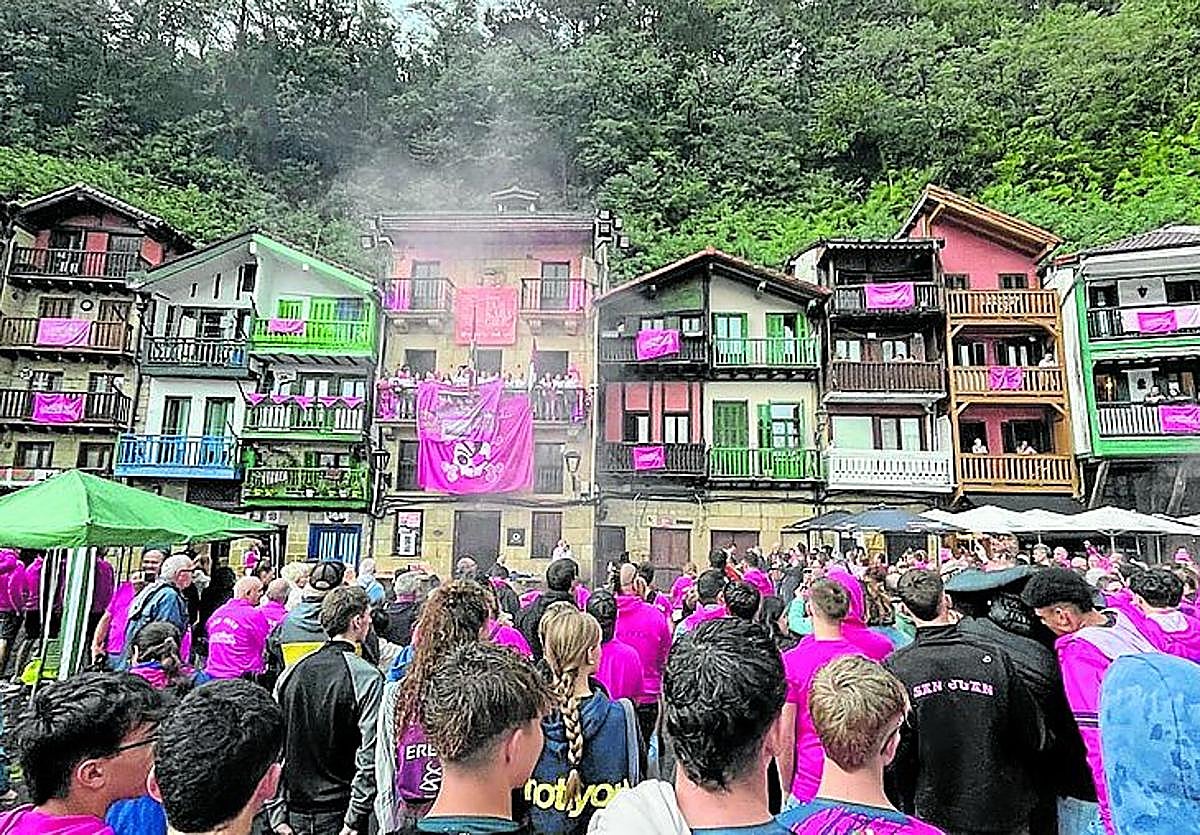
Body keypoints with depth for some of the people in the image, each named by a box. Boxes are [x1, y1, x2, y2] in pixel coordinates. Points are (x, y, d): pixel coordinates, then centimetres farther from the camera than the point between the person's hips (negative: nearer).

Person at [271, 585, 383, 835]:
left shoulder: (292, 672, -1)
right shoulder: (367, 678, -16)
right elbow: (369, 756, -18)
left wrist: (277, 814, 7)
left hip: (294, 813, 5)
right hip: (336, 814, -4)